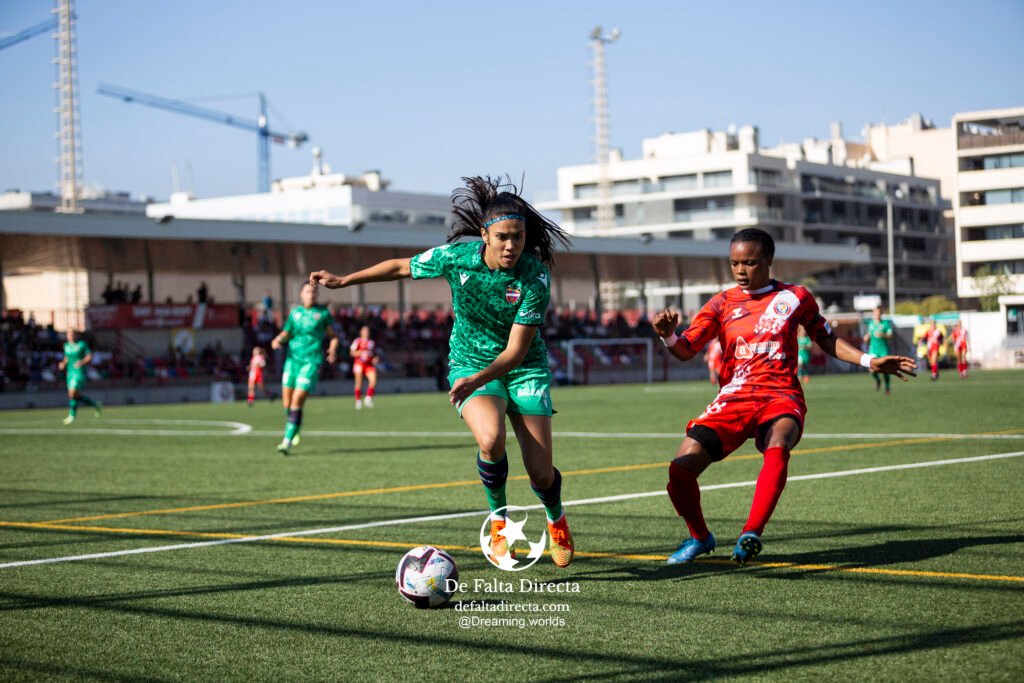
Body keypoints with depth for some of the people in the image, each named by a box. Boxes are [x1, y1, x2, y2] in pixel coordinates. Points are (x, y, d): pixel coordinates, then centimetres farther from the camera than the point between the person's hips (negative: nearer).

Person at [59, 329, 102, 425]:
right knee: (76, 395, 9)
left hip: (79, 372, -7)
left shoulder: (82, 344, -7)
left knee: (72, 393, -16)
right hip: (70, 372, 7)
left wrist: (82, 362, -21)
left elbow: (90, 356, -5)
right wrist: (63, 363, 3)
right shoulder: (66, 346, 10)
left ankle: (72, 415, -5)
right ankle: (95, 404, 29)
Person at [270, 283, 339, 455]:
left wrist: (333, 349, -10)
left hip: (312, 361, -4)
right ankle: (294, 429, 30)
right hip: (293, 358, 4)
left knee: (297, 402, -16)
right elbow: (286, 333, 19)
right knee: (287, 403, 1)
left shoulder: (323, 313, 5)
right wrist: (278, 340, -4)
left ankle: (287, 441, -13)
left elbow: (333, 336, 10)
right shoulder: (295, 312, 13)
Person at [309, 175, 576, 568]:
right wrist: (343, 281, 6)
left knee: (541, 473, -6)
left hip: (524, 369, 0)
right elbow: (402, 267, 2)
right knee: (491, 440, -31)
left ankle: (557, 521, 32)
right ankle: (498, 521, -3)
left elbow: (516, 350, -22)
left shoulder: (535, 278, -21)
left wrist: (477, 380, -38)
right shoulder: (456, 256, -17)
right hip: (469, 362, 0)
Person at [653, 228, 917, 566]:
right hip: (734, 398, 2)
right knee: (681, 468, -15)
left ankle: (751, 535, -34)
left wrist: (869, 361, 8)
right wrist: (668, 336, -20)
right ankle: (699, 537, 13)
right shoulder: (722, 304, 10)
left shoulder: (795, 298, 9)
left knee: (777, 446, -38)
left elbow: (827, 340, 20)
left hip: (781, 396, -2)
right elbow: (686, 351, 3)